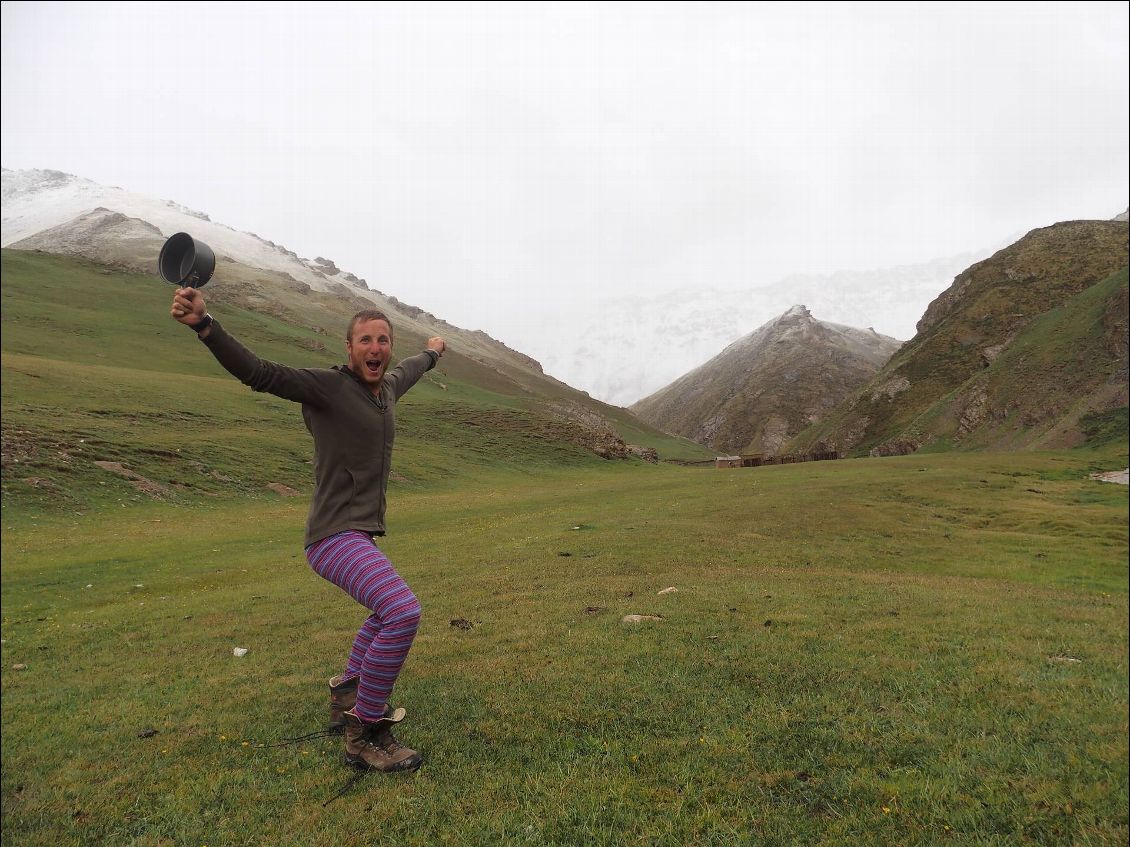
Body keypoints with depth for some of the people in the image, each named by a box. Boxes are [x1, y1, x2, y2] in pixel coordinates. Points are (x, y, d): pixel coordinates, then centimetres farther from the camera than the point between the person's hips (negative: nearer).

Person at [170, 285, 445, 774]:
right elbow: (258, 373, -24)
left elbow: (406, 373, 36)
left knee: (388, 614, 30)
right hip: (336, 537, -10)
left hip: (360, 537, 10)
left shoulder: (386, 387, 12)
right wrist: (203, 324, -38)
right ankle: (365, 735, -13)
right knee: (403, 613, -28)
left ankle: (347, 697, 44)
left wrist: (431, 354, 57)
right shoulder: (328, 386, -12)